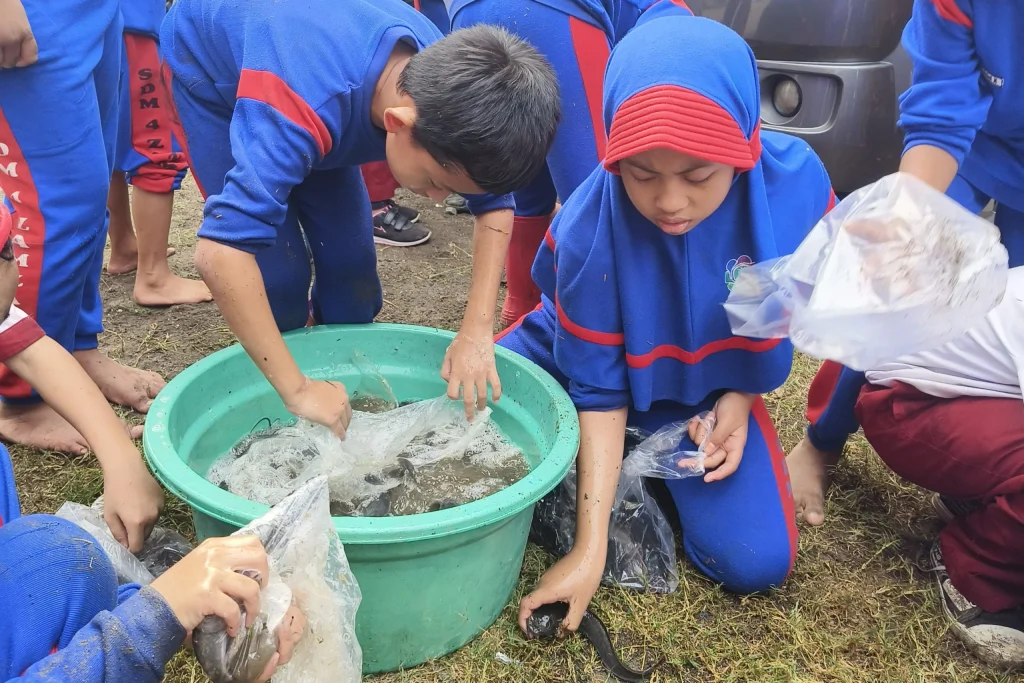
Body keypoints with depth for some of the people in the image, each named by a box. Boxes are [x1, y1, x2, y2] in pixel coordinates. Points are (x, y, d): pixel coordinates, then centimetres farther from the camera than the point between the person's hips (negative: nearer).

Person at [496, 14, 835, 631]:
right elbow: (599, 387, -21)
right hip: (588, 352, 0)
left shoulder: (796, 181, -27)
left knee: (757, 561, -16)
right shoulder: (588, 228, -30)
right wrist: (590, 547, -23)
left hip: (714, 387, 1)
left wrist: (740, 396, -13)